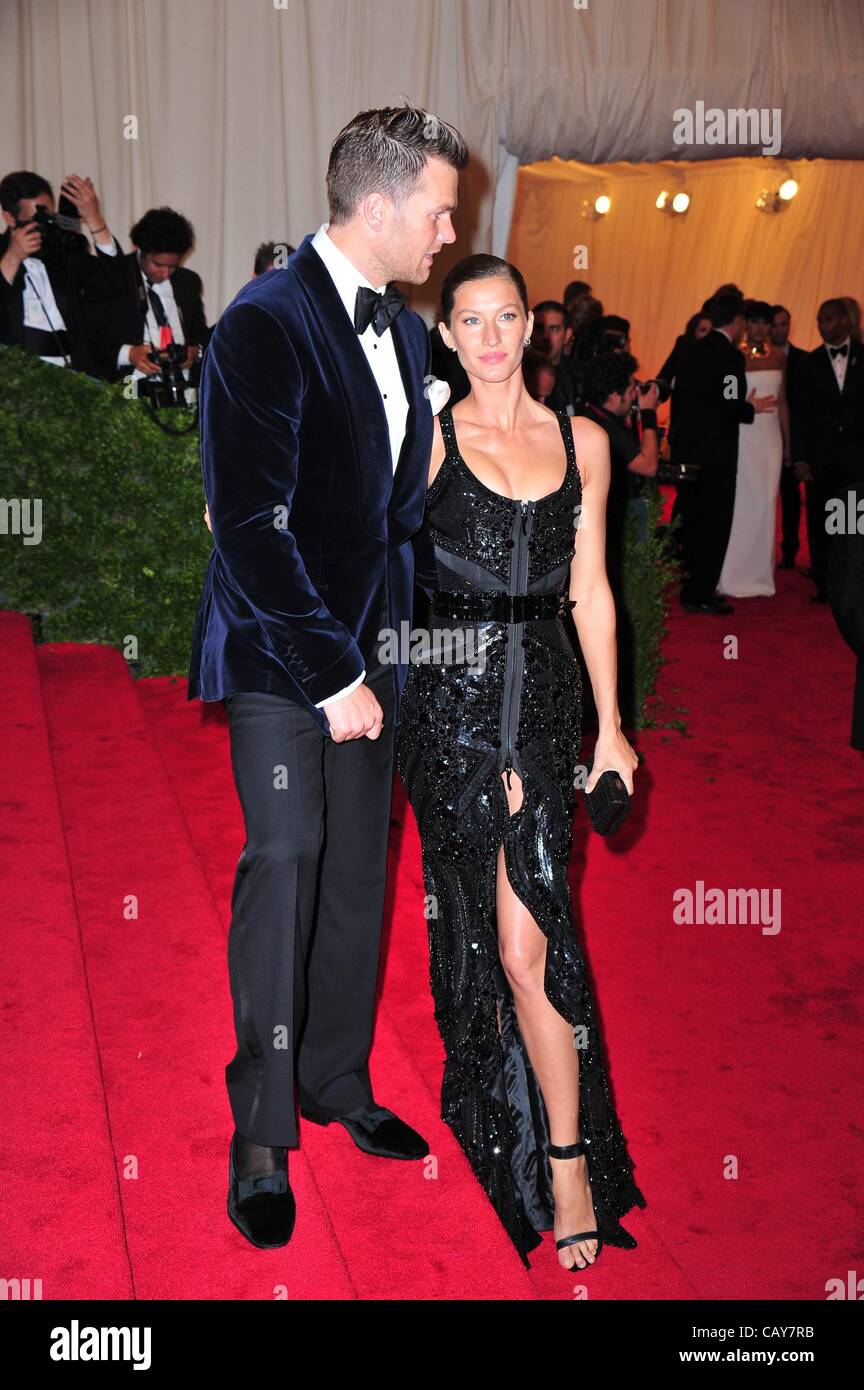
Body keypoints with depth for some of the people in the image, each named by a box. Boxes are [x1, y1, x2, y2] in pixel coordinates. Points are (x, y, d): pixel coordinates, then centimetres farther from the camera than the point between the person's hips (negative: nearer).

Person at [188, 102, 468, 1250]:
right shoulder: (265, 325, -13)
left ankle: (337, 1082, 26)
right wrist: (332, 673, -16)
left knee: (358, 868, 10)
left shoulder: (405, 331, 12)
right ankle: (262, 1133, 4)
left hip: (369, 646, 7)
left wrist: (386, 646, 11)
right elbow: (251, 528, -18)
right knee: (285, 859, -10)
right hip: (280, 651, -7)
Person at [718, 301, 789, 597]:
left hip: (770, 437, 5)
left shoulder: (778, 356, 9)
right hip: (741, 436, -5)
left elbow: (782, 402, 14)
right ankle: (732, 575, 7)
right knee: (738, 504, -2)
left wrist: (787, 444, 14)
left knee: (765, 505, 8)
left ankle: (759, 575, 17)